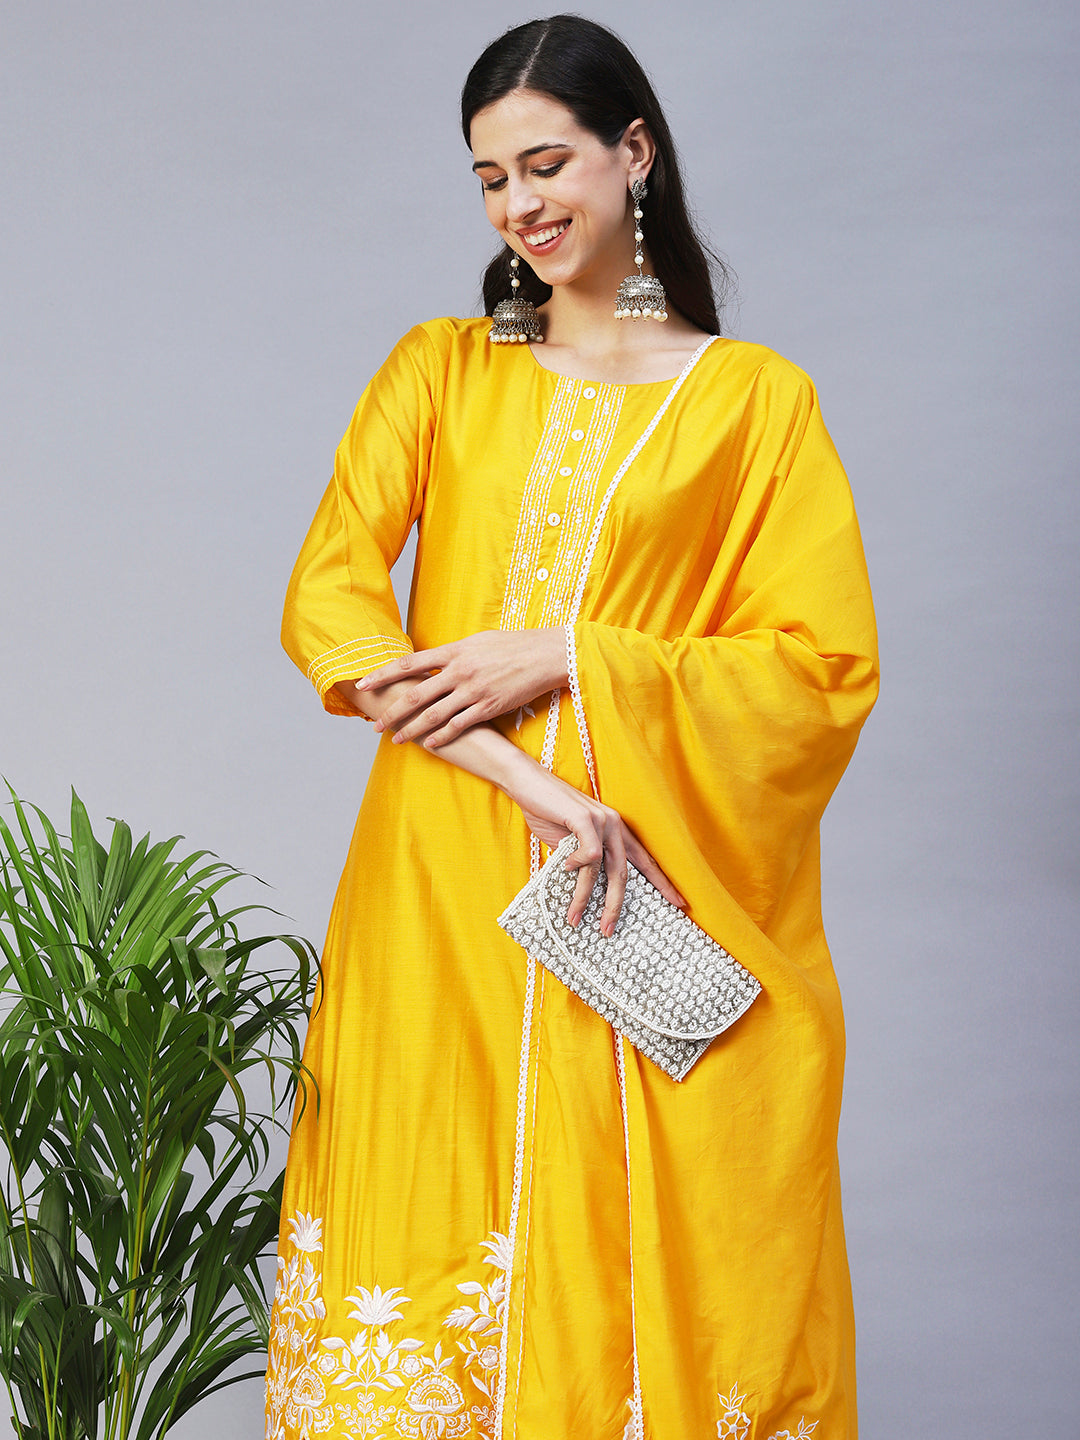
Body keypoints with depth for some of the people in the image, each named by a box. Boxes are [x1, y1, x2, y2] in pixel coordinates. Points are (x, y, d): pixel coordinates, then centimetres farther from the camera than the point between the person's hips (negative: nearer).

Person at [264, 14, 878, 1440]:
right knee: (436, 1240, 2)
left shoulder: (755, 399, 6)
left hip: (667, 911, -1)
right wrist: (530, 783, -16)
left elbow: (828, 667, -1)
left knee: (651, 1258, 1)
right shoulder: (441, 371, 11)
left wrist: (562, 658, -12)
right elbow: (326, 596, -2)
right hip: (447, 902, 2)